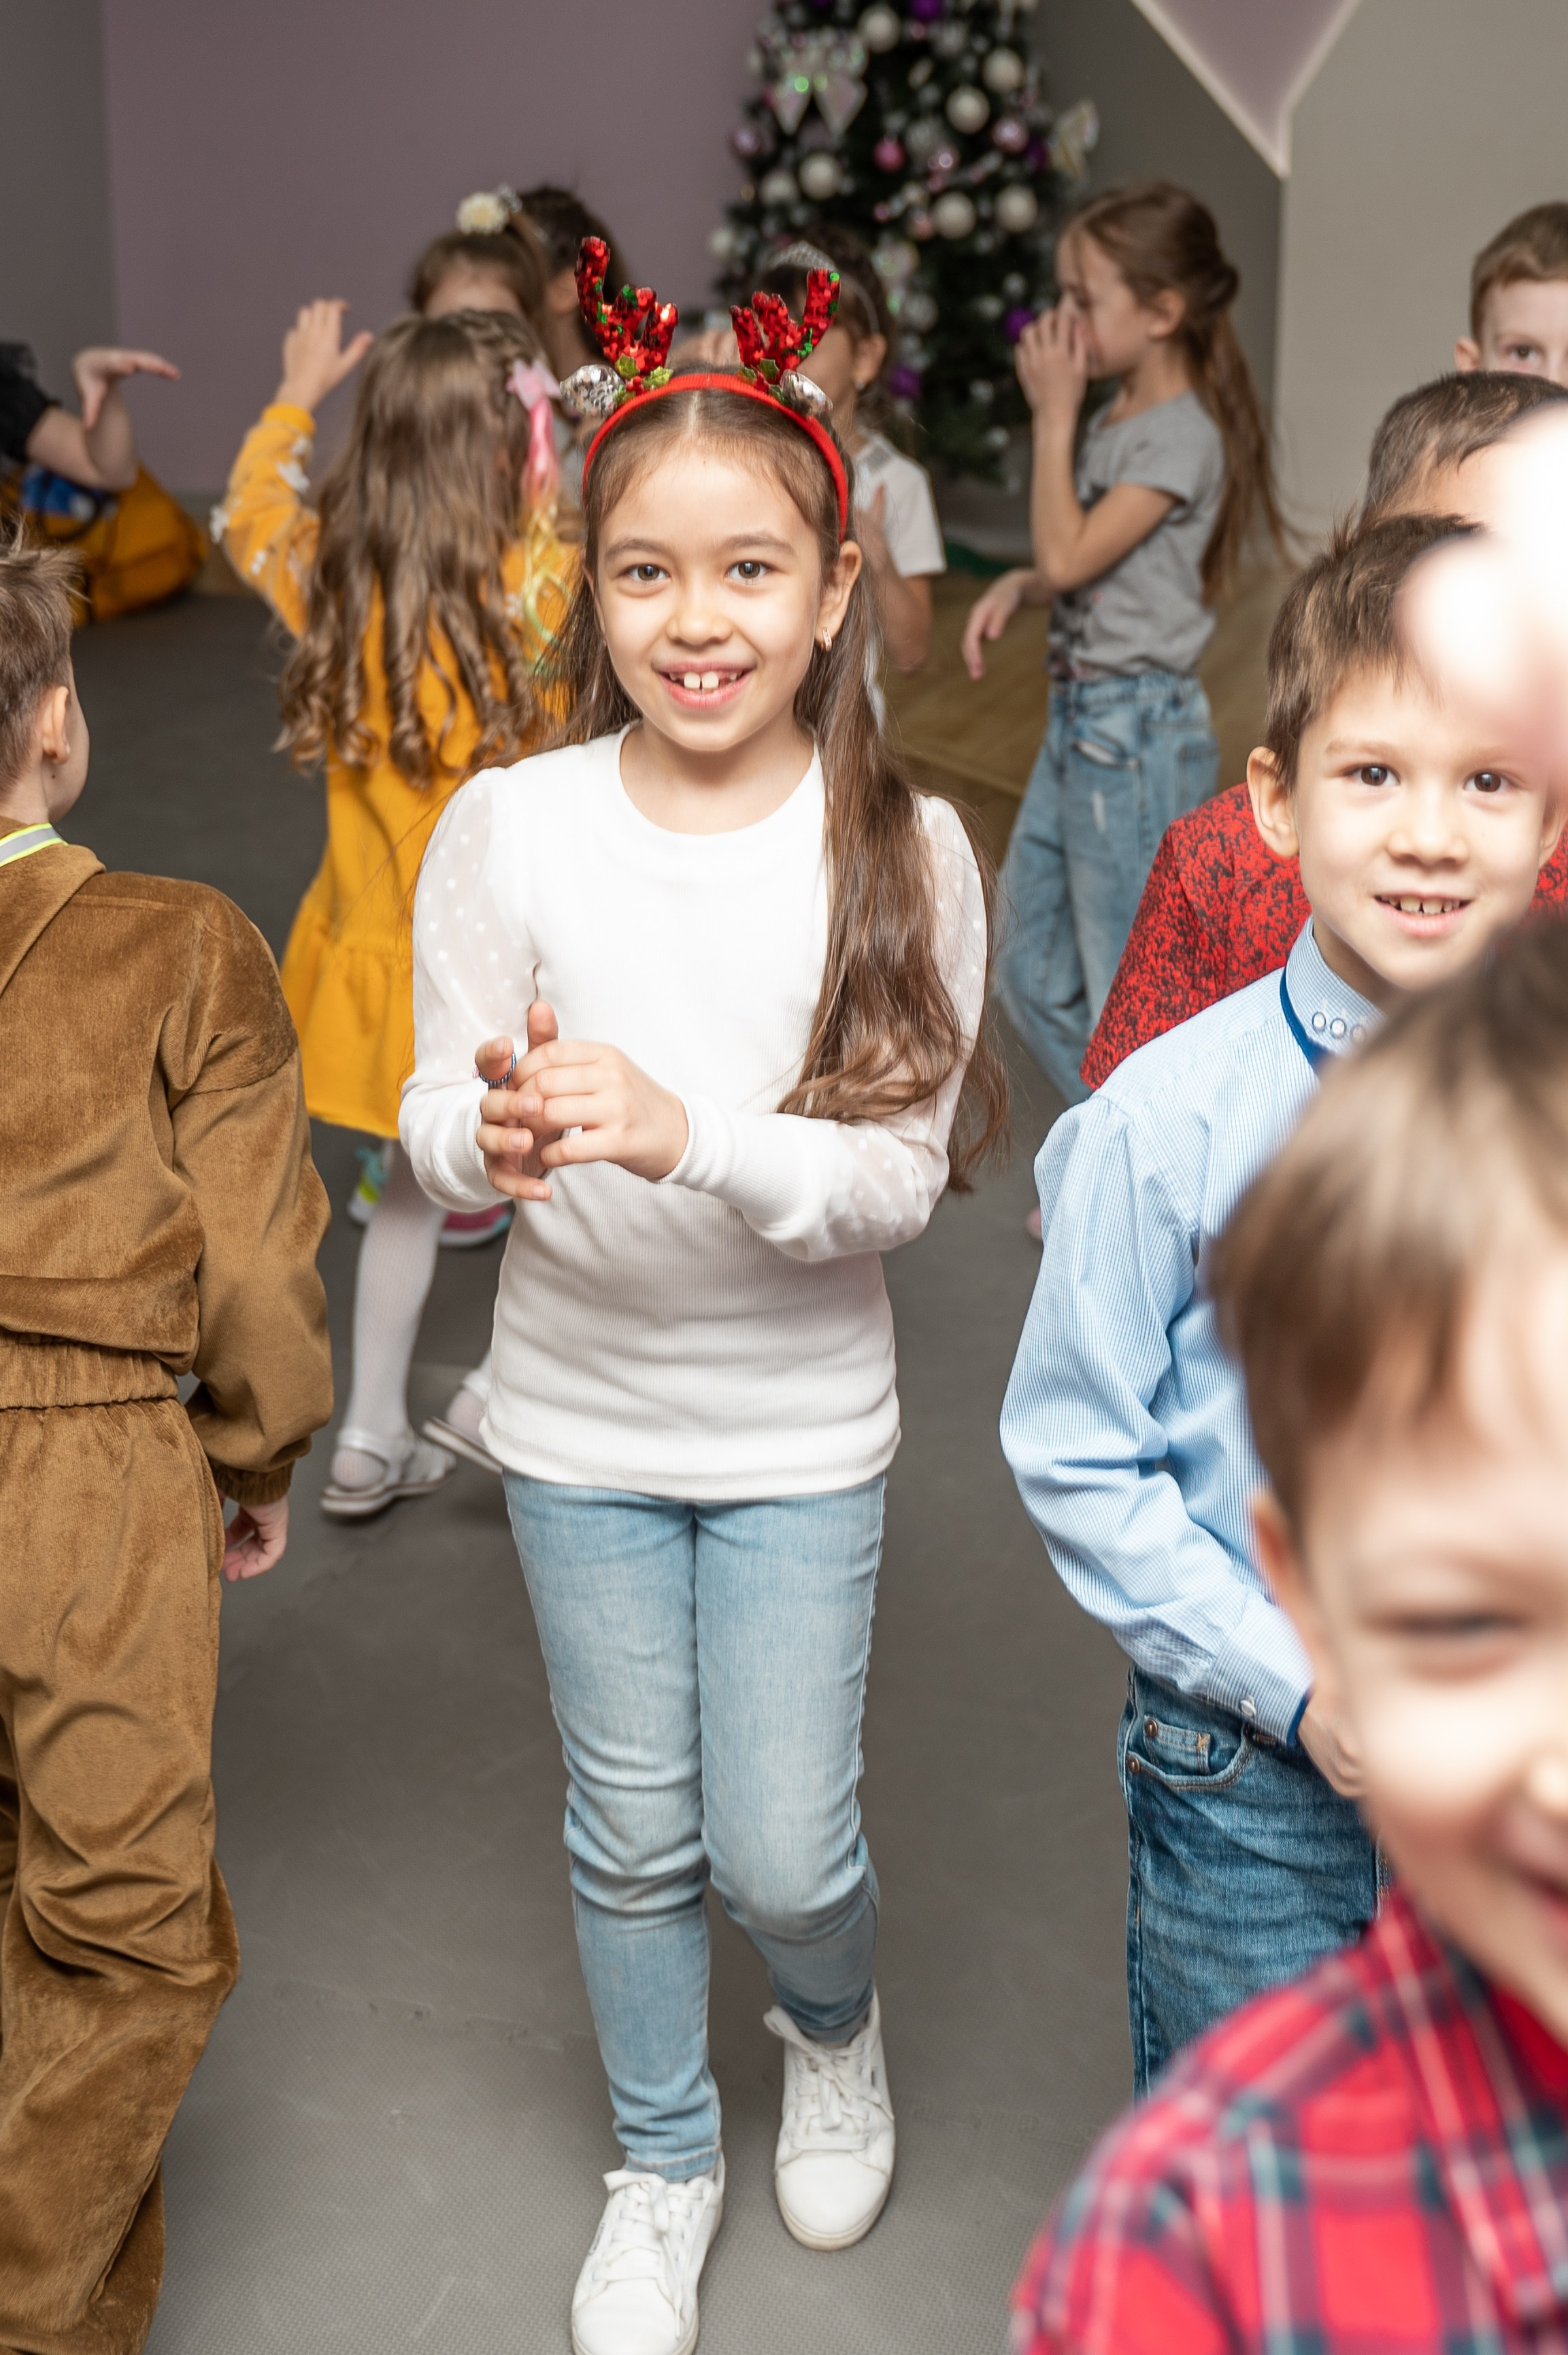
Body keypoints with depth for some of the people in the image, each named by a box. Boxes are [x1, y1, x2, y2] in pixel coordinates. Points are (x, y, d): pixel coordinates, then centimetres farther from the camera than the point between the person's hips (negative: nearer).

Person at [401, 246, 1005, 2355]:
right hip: (581, 1411, 1)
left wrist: (683, 1132, -33)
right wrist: (493, 1139, -32)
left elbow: (899, 1179, -16)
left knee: (781, 1851, 5)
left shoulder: (903, 849, -14)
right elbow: (435, 1140, -8)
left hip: (800, 1426, -1)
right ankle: (665, 2163, 42)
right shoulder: (512, 827, -12)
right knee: (632, 1833, 16)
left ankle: (836, 2029, 42)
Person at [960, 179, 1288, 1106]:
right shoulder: (1113, 420, 10)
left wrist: (1053, 414, -14)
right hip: (1078, 717, 9)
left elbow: (1068, 556, -21)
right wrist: (1016, 587, -3)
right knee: (1033, 974, 16)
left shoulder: (1182, 436, -16)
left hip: (1137, 729, -9)